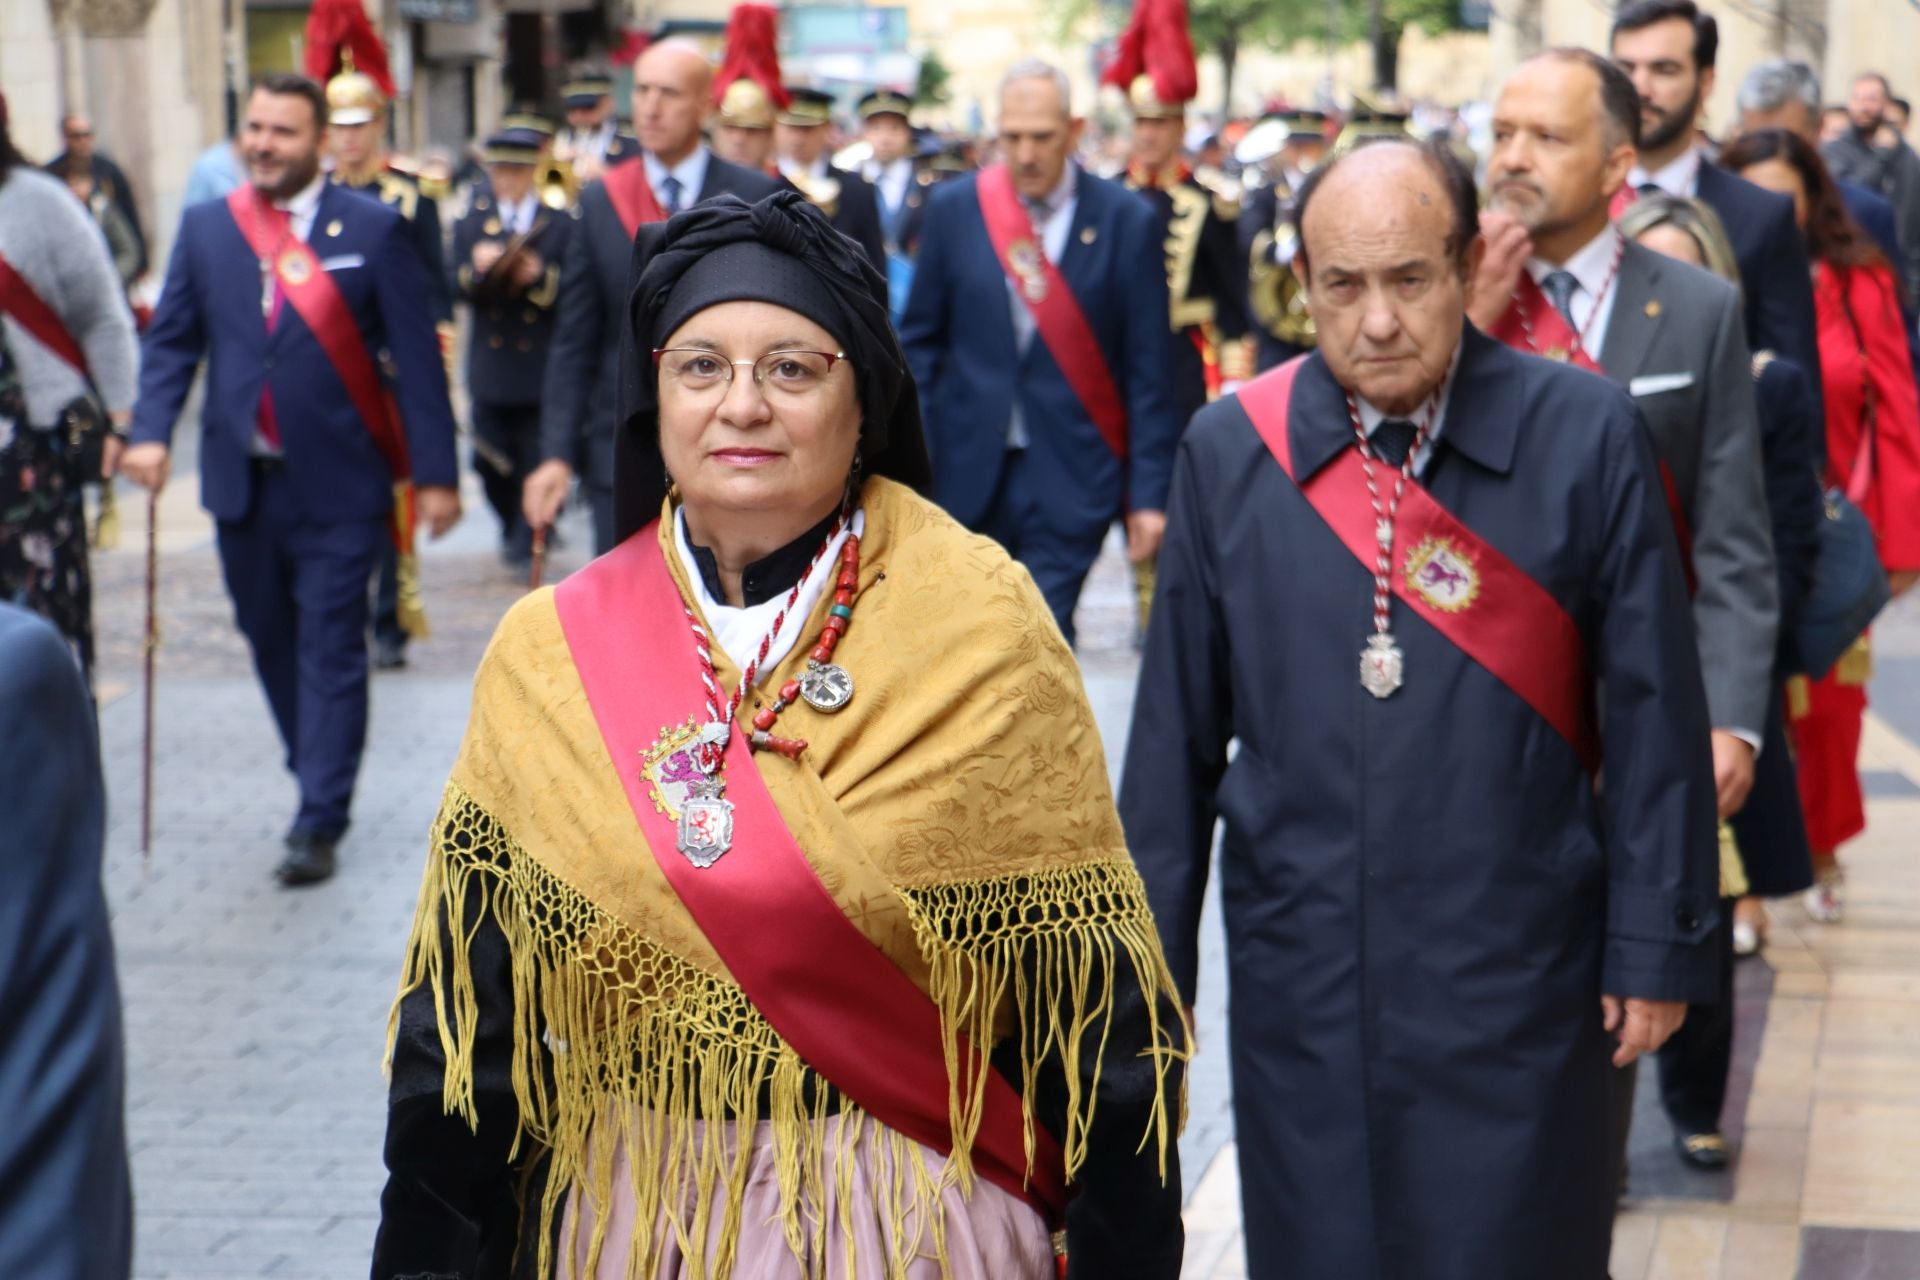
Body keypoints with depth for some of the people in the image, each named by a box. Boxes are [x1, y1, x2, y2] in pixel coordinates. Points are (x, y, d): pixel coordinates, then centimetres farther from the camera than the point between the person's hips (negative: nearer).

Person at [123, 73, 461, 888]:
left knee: (331, 650, -3)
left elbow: (415, 356, -4)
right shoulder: (205, 227, 6)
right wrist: (150, 431, -10)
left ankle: (319, 824, 0)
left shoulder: (373, 230, -3)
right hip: (242, 482, 4)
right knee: (271, 642, 14)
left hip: (338, 486, -4)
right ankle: (318, 785, 31)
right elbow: (172, 340, 7)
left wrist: (435, 472, -8)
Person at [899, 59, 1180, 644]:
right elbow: (921, 340, 10)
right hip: (969, 473, 3)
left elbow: (1149, 373, -1)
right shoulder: (954, 207, 4)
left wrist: (1149, 492, -4)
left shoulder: (1126, 220, -3)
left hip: (1070, 482, -3)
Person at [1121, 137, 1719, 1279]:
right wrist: (1152, 954, 6)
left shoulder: (1587, 436, -6)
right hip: (1299, 979, 2)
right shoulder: (1229, 449, 0)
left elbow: (1654, 714, -2)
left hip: (1516, 984, -2)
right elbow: (1178, 727, 5)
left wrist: (1658, 946, -3)